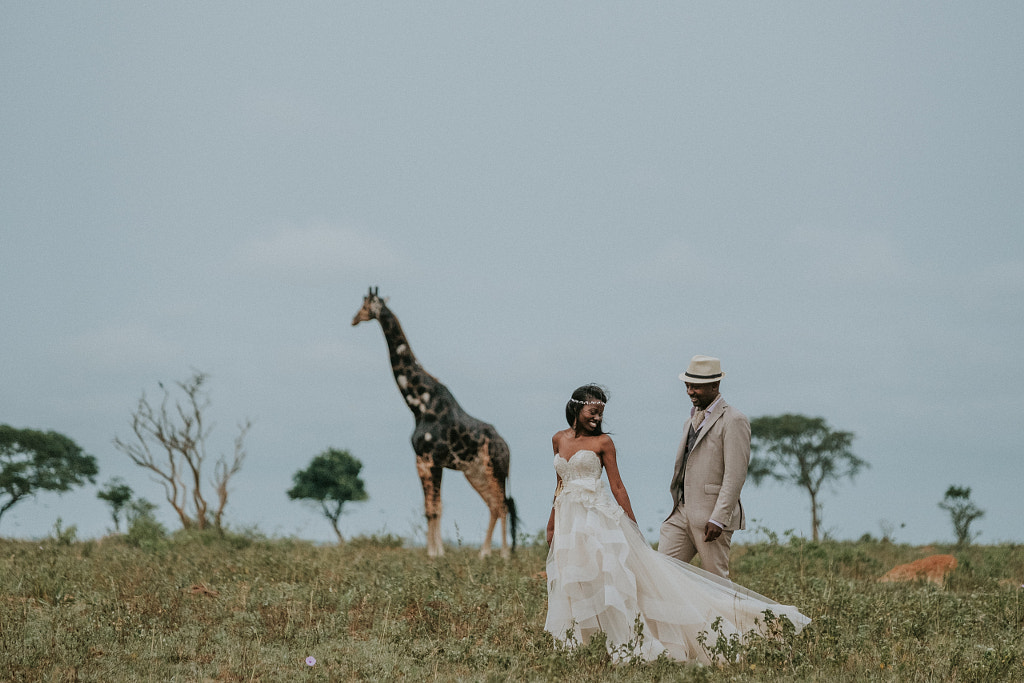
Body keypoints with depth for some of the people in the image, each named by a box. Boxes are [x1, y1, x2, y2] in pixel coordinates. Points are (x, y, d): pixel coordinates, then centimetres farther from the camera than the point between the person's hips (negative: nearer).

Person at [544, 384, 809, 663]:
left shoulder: (602, 442, -1)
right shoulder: (559, 439, 11)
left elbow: (617, 486, -2)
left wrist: (632, 526, -4)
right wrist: (552, 521, 19)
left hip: (600, 517, -4)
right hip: (568, 522, 4)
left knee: (612, 576, -10)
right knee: (574, 588, 4)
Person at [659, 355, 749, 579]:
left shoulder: (733, 421, -9)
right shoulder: (693, 420, 19)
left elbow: (735, 475, -16)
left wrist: (718, 519, -21)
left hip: (712, 516, -8)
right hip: (681, 513, 8)